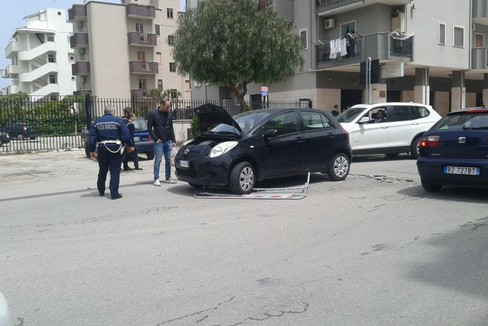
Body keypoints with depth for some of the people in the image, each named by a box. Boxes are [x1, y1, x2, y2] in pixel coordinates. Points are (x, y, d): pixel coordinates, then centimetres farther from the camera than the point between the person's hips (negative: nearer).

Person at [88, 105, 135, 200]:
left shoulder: (97, 122, 8)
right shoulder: (118, 121, -2)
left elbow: (92, 137, 5)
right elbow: (126, 134, -6)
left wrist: (92, 151, 8)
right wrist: (130, 145, 4)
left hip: (102, 148, 4)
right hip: (114, 148, -3)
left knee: (102, 170, 18)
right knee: (115, 171, 1)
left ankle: (101, 191, 31)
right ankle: (114, 193, -3)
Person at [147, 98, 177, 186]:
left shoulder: (169, 115, 10)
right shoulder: (153, 114, -4)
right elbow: (149, 127, -5)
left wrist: (173, 140, 8)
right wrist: (155, 138, -10)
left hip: (168, 141, 5)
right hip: (159, 142, -5)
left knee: (168, 160, 7)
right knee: (158, 160, -5)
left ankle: (168, 178, 16)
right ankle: (156, 179, -1)